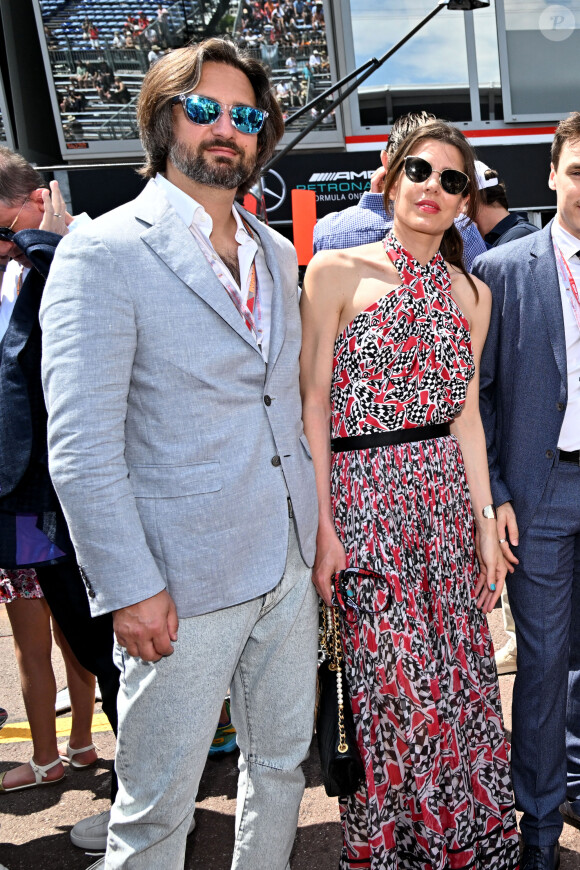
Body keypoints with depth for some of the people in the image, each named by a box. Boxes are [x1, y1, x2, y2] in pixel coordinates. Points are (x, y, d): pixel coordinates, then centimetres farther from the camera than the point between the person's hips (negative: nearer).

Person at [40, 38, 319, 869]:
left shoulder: (278, 254, 11)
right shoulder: (104, 252, -11)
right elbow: (80, 445, -16)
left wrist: (312, 529, 11)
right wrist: (130, 588, -17)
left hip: (289, 565, 7)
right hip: (182, 583, -6)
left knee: (284, 760, 21)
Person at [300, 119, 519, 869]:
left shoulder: (471, 293, 11)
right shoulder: (337, 273, -3)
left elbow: (465, 416, 12)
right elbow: (312, 406, -6)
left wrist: (486, 520, 7)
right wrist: (322, 525, -11)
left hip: (448, 503, 5)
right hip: (366, 501, -4)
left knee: (458, 682, 11)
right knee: (394, 687, 0)